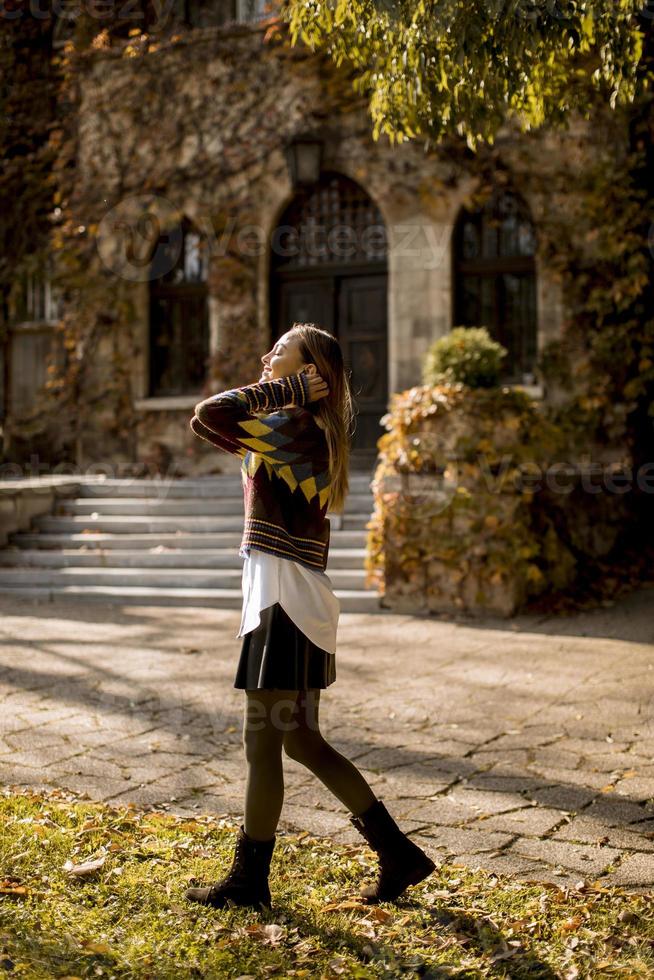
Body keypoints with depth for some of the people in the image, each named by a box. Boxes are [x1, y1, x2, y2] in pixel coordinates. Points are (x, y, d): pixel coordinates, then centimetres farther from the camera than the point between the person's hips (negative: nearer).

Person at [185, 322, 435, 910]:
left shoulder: (293, 426, -13)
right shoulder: (314, 432, 15)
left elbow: (209, 416, -20)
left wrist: (280, 390, -10)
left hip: (285, 601, -10)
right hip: (295, 599, 10)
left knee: (263, 742, 2)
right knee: (301, 740, 16)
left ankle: (249, 880, 16)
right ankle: (398, 854, 23)